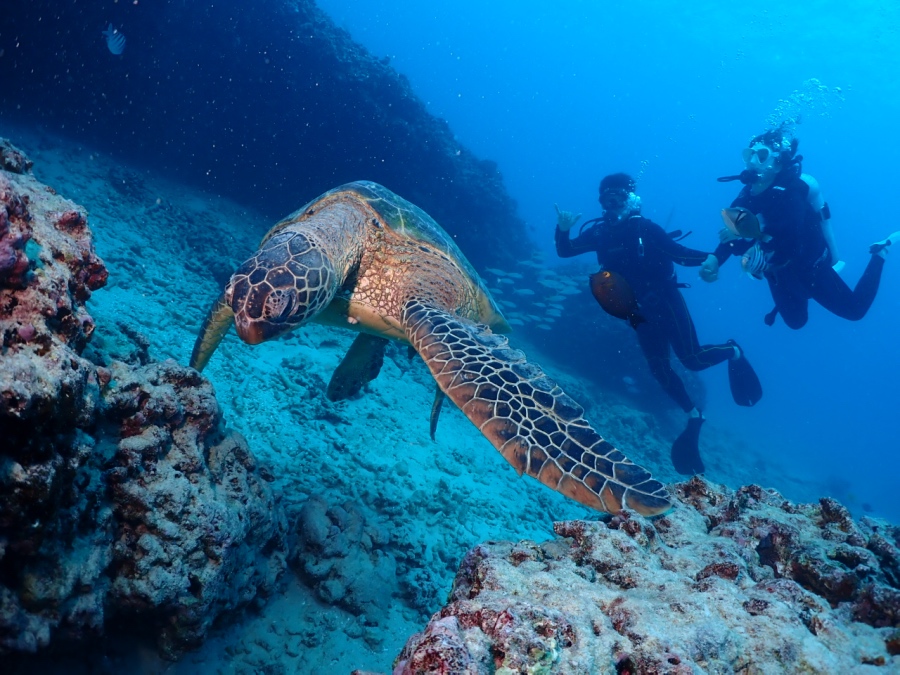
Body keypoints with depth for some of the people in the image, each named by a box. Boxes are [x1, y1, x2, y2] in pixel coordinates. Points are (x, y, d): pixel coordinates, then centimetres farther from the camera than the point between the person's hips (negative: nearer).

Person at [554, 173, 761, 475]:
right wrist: (563, 230, -17)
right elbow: (564, 251, 4)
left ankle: (733, 352, 21)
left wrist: (710, 257, -30)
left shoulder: (645, 228, -9)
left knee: (692, 358, -11)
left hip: (665, 300, -4)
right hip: (639, 311, 4)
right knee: (659, 369, 4)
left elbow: (680, 254, -11)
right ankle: (694, 417, 19)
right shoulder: (599, 232, 2)